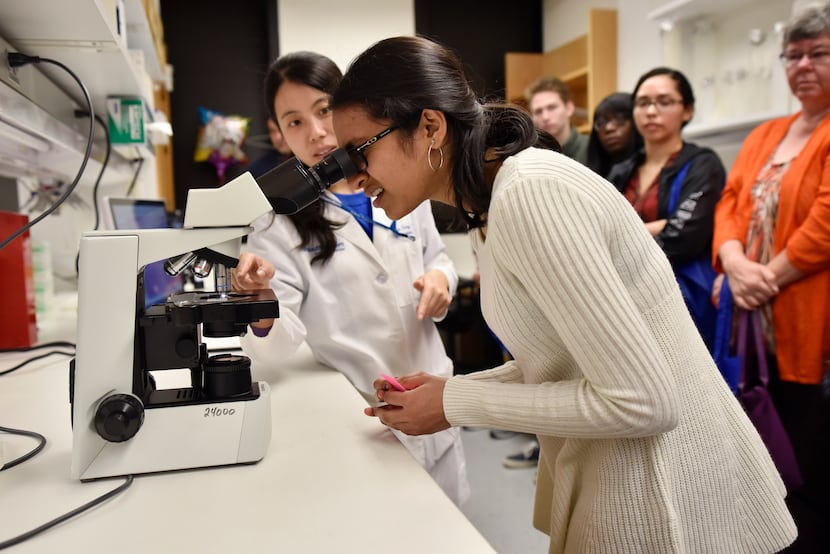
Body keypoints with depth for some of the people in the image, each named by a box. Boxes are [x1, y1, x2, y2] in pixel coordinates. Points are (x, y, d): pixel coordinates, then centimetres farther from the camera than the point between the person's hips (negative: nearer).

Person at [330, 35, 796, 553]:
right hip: (599, 470, 8)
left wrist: (456, 405, -18)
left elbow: (643, 402, -25)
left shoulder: (531, 194, -25)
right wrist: (447, 389, -1)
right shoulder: (488, 206, 3)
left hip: (663, 490, -8)